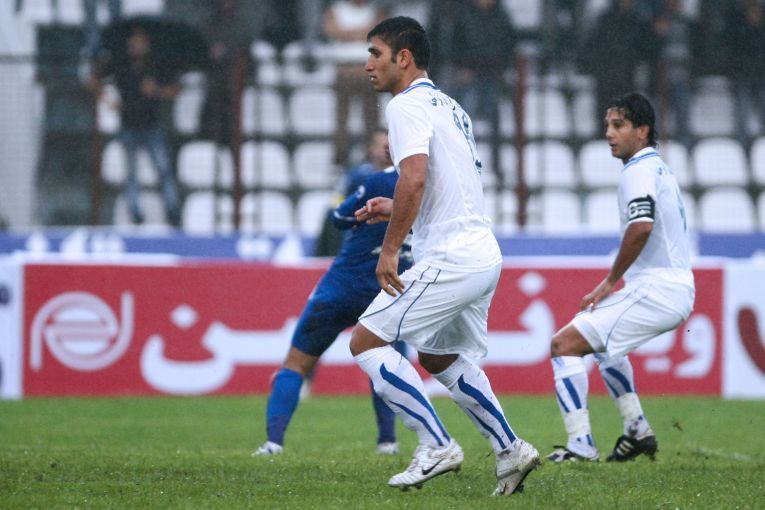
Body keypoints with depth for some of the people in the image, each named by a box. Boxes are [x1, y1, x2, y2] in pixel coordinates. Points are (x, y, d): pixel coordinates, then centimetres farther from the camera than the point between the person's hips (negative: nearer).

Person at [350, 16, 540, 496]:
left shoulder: (407, 105, -10)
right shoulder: (449, 106, 21)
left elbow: (414, 179, -25)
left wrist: (389, 250, -20)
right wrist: (396, 209, 19)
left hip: (450, 259, -10)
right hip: (485, 254, 10)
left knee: (366, 342, -5)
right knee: (439, 358, 25)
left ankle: (437, 446, -8)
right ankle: (511, 450, 21)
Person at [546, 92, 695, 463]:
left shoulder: (638, 171, -12)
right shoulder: (657, 168, 19)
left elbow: (641, 227, -28)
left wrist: (611, 281, -18)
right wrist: (613, 284, 18)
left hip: (657, 291, -10)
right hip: (676, 290, 10)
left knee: (565, 344, -11)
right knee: (603, 338, 34)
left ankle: (581, 444, -17)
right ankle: (638, 431, 29)